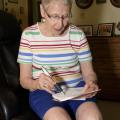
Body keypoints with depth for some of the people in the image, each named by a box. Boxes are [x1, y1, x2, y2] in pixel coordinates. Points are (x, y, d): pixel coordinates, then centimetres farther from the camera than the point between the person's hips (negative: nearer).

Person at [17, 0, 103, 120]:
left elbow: (89, 73, 6)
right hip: (44, 92, -1)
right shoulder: (29, 35, -4)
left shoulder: (78, 34, 1)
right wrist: (37, 84, -24)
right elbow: (24, 79, -1)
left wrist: (91, 83, -18)